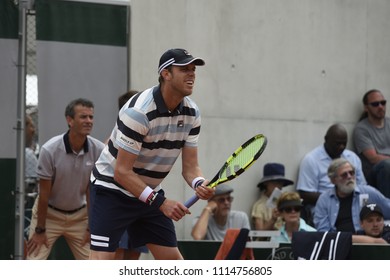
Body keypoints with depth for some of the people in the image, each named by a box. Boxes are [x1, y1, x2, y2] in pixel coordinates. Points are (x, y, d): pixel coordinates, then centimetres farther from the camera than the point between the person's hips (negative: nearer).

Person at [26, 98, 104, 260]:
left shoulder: (98, 150, -16)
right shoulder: (50, 149, -23)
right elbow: (44, 193, -15)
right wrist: (40, 230, -10)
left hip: (79, 215, 3)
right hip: (49, 213, -3)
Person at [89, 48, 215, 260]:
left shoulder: (191, 113, -4)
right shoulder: (139, 111, -26)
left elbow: (190, 166, -2)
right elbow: (122, 172, -26)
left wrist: (200, 184, -26)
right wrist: (160, 202, -32)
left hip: (150, 191, 8)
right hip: (112, 190, -7)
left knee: (174, 261, 4)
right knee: (102, 261, -17)